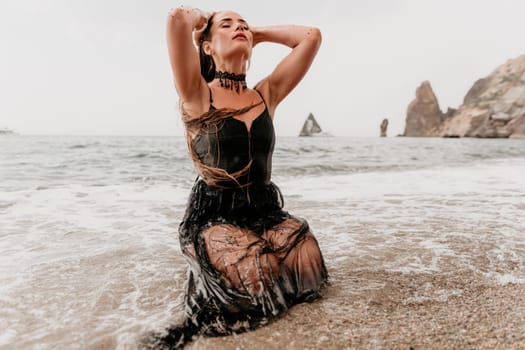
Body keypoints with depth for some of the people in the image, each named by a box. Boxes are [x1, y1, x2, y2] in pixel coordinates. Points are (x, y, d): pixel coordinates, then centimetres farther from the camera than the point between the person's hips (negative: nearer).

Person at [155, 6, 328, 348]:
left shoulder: (266, 94, 10)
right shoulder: (197, 94, -3)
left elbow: (311, 36, 6)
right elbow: (178, 16, -16)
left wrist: (256, 33, 14)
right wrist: (201, 19, 8)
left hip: (267, 210, 4)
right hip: (214, 215, -4)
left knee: (307, 260, -22)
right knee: (259, 271, -29)